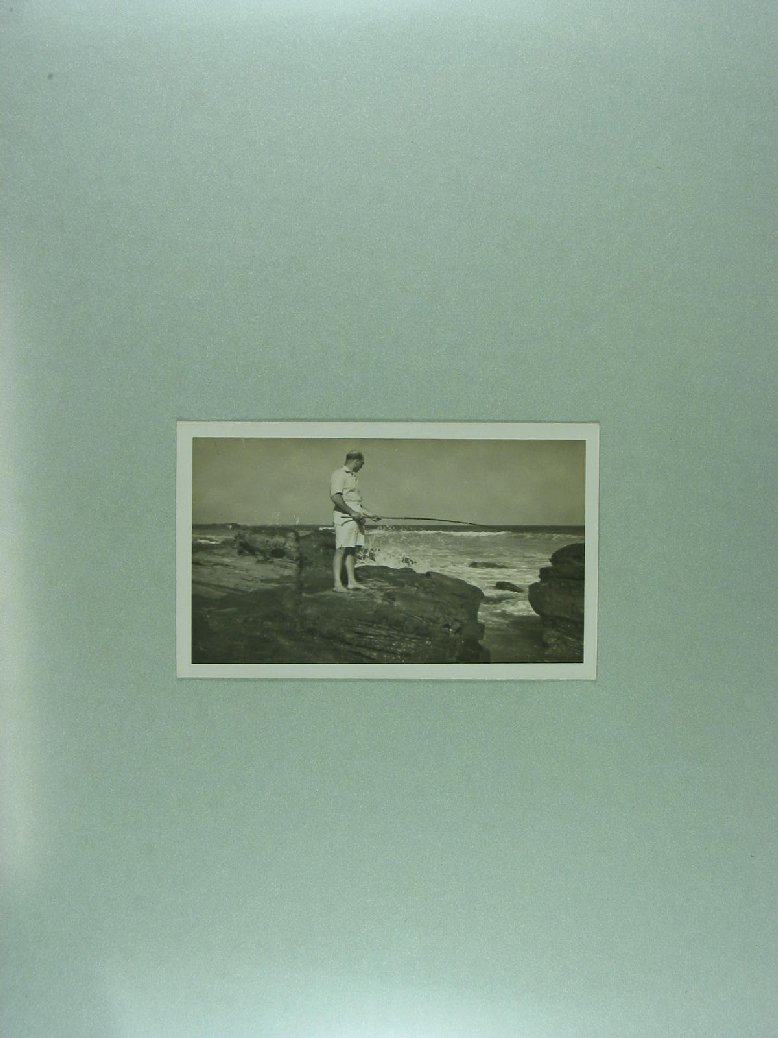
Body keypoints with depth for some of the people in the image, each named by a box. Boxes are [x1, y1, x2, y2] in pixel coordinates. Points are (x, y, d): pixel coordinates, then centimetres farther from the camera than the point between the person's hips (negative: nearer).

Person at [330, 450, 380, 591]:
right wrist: (352, 512, -19)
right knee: (341, 549, -10)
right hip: (344, 517, -9)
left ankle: (351, 582, 11)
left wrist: (367, 513, 26)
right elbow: (335, 497, -18)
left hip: (356, 517, 9)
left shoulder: (353, 476, 23)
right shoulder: (339, 474, -7)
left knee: (352, 549, 8)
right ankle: (337, 584, -9)